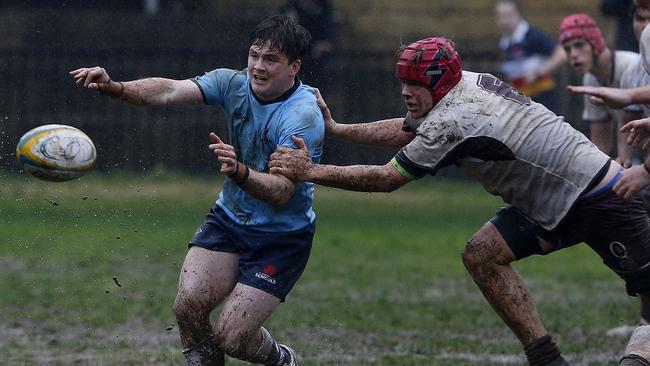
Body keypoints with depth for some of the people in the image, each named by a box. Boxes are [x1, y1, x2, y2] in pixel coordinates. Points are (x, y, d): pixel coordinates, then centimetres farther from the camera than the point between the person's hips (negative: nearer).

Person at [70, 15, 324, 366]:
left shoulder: (304, 116, -23)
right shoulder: (234, 83, -6)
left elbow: (281, 193, -31)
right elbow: (170, 91, -20)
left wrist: (239, 172, -49)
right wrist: (114, 87, -37)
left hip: (282, 237, -5)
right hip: (228, 218, 5)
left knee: (230, 337, -11)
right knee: (188, 304, -18)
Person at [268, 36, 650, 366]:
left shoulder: (452, 121, -24)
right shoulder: (468, 85, 2)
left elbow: (387, 178, -18)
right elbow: (406, 130, 15)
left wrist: (310, 171, -14)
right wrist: (335, 129, 12)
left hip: (600, 199, -10)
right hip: (551, 203, 10)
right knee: (482, 256, 2)